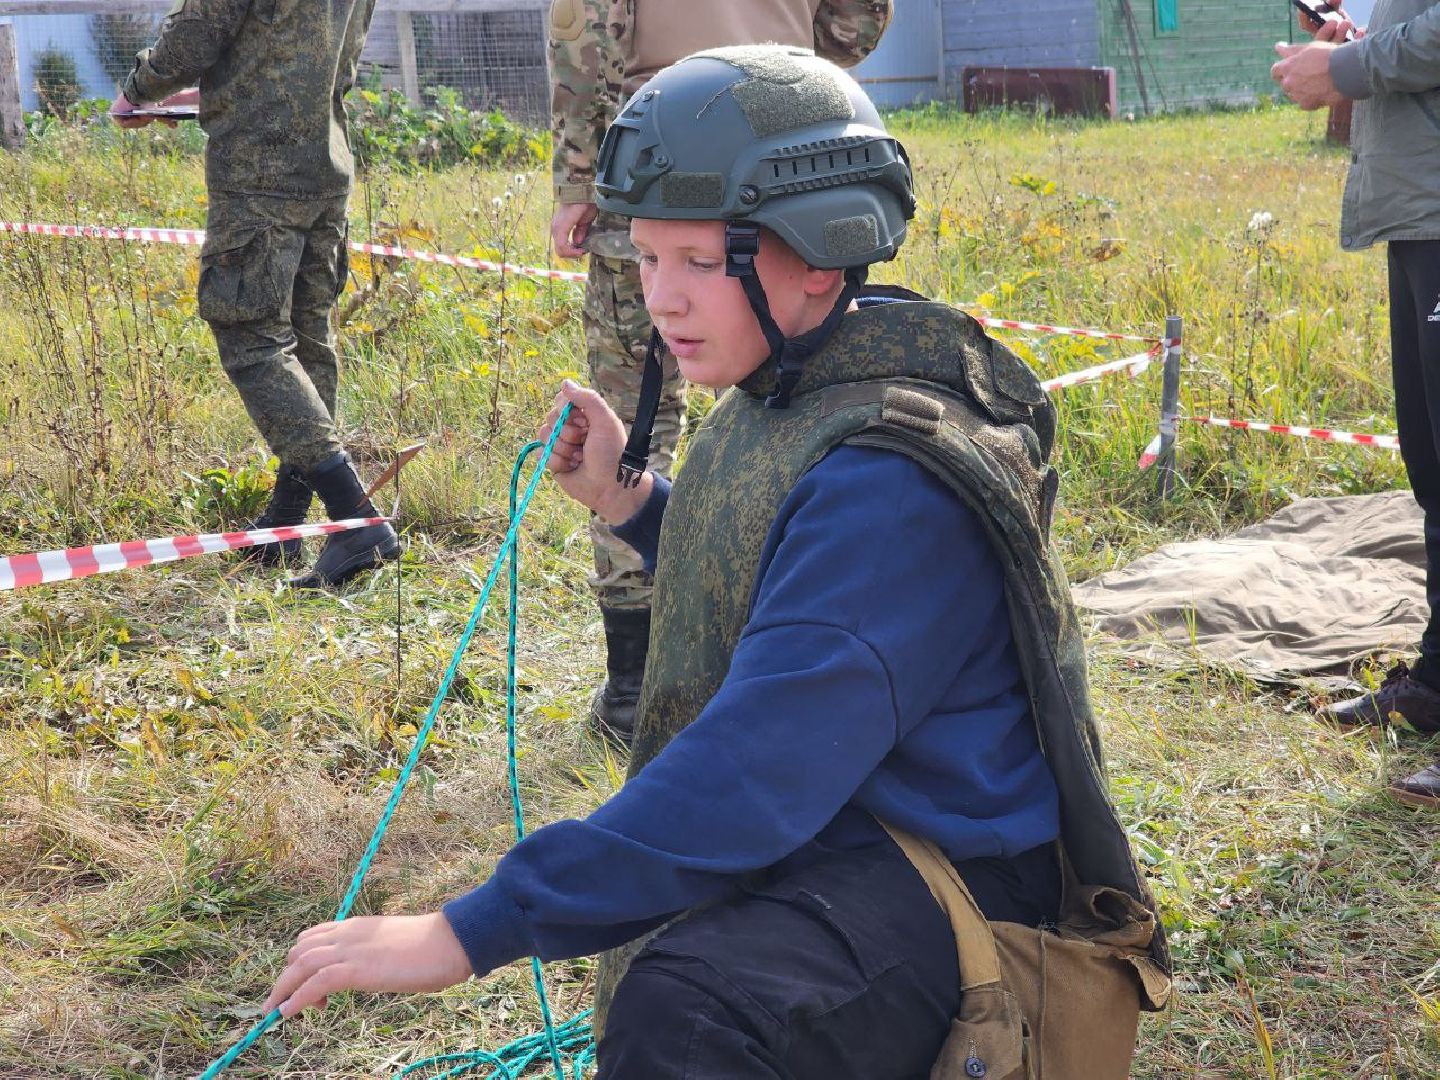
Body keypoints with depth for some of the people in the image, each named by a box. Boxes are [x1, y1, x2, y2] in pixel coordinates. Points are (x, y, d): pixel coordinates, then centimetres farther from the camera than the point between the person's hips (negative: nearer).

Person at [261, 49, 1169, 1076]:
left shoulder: (891, 479, -27)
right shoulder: (783, 394, 3)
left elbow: (758, 774, -33)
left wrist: (471, 932, -33)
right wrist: (634, 500, 4)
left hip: (941, 876, -10)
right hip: (817, 825, 10)